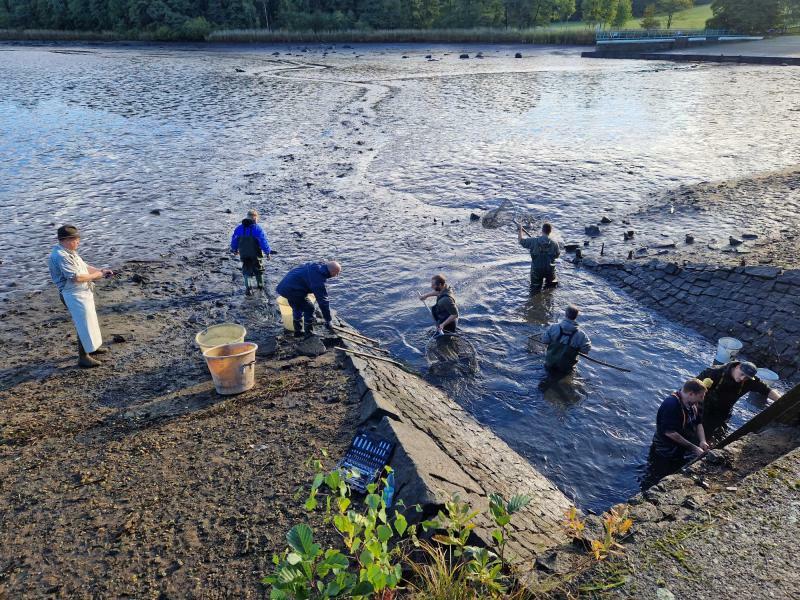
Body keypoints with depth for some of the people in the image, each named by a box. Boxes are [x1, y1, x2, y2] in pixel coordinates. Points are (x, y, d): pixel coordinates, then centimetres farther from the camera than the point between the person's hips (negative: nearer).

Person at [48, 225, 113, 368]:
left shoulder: (70, 252, 8)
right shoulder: (60, 256, -24)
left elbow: (84, 267, 17)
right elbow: (76, 277, -29)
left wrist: (101, 270, 2)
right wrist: (97, 275, -17)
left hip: (83, 293, 11)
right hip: (74, 295, -11)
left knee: (90, 321, 23)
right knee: (84, 325, -5)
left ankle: (91, 347, 41)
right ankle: (83, 357, 5)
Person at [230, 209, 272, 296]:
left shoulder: (239, 228, 0)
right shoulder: (257, 228, -14)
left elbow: (234, 240, 11)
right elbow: (263, 241, -16)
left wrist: (234, 249, 27)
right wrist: (267, 252, -9)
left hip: (243, 255, 2)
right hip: (255, 255, -2)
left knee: (246, 271, 9)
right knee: (258, 270, 18)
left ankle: (248, 288, -3)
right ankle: (260, 285, 33)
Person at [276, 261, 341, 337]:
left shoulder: (316, 265, 4)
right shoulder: (318, 279, -22)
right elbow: (323, 300, -18)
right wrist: (328, 321, -11)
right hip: (292, 289, -10)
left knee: (297, 308, 25)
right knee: (309, 309, 4)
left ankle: (298, 331, 36)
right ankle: (309, 334, 11)